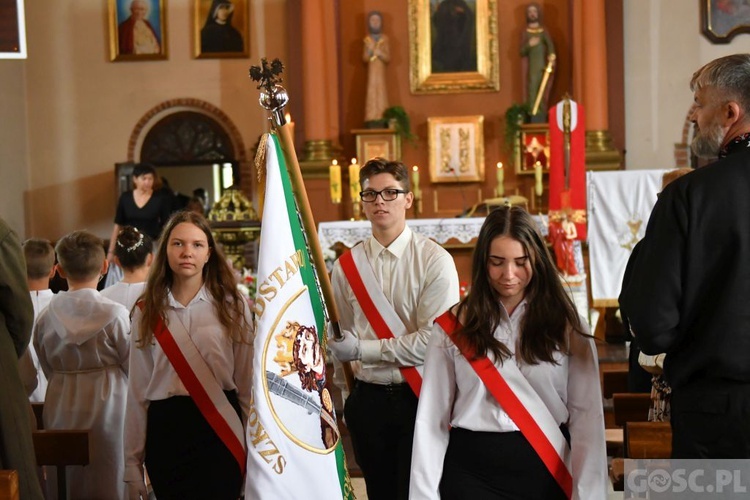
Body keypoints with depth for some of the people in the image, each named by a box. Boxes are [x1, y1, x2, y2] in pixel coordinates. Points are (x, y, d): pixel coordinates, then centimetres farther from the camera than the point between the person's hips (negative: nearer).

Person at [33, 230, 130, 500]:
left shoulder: (45, 317, -3)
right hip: (108, 404, -3)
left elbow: (47, 368, 7)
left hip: (61, 409, 3)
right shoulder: (115, 315, -13)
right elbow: (133, 366, -5)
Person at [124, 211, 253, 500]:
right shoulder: (147, 312, 6)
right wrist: (132, 464, 5)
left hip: (219, 431, -1)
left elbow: (247, 384, 2)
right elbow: (137, 391, 6)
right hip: (165, 431, 2)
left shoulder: (232, 307, 1)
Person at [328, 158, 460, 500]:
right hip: (368, 398, 4)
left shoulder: (434, 260, -9)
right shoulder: (347, 265, 3)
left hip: (419, 396, -4)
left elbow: (434, 340, -16)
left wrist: (363, 348, -15)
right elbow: (340, 341, 9)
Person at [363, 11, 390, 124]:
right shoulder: (367, 39, 7)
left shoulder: (385, 39, 3)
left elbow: (388, 59, 0)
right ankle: (372, 122, -8)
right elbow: (364, 59, 4)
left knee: (381, 95, -7)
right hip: (371, 71, 1)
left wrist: (380, 53, -16)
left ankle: (381, 122, -8)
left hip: (381, 71, -1)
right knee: (371, 95, -6)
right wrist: (369, 50, -13)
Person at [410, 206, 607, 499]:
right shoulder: (454, 327, 0)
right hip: (472, 470, -1)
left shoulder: (565, 326, 1)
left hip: (546, 469, 1)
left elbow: (587, 414, -4)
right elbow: (431, 419, 0)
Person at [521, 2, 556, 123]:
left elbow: (550, 46, -3)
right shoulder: (525, 32, 7)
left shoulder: (544, 31, 10)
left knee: (543, 95, -2)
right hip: (531, 68, -1)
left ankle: (542, 121, 1)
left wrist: (552, 55, -25)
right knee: (532, 93, -10)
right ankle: (533, 121, -12)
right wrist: (529, 45, -18)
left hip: (543, 67, 1)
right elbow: (522, 52, 2)